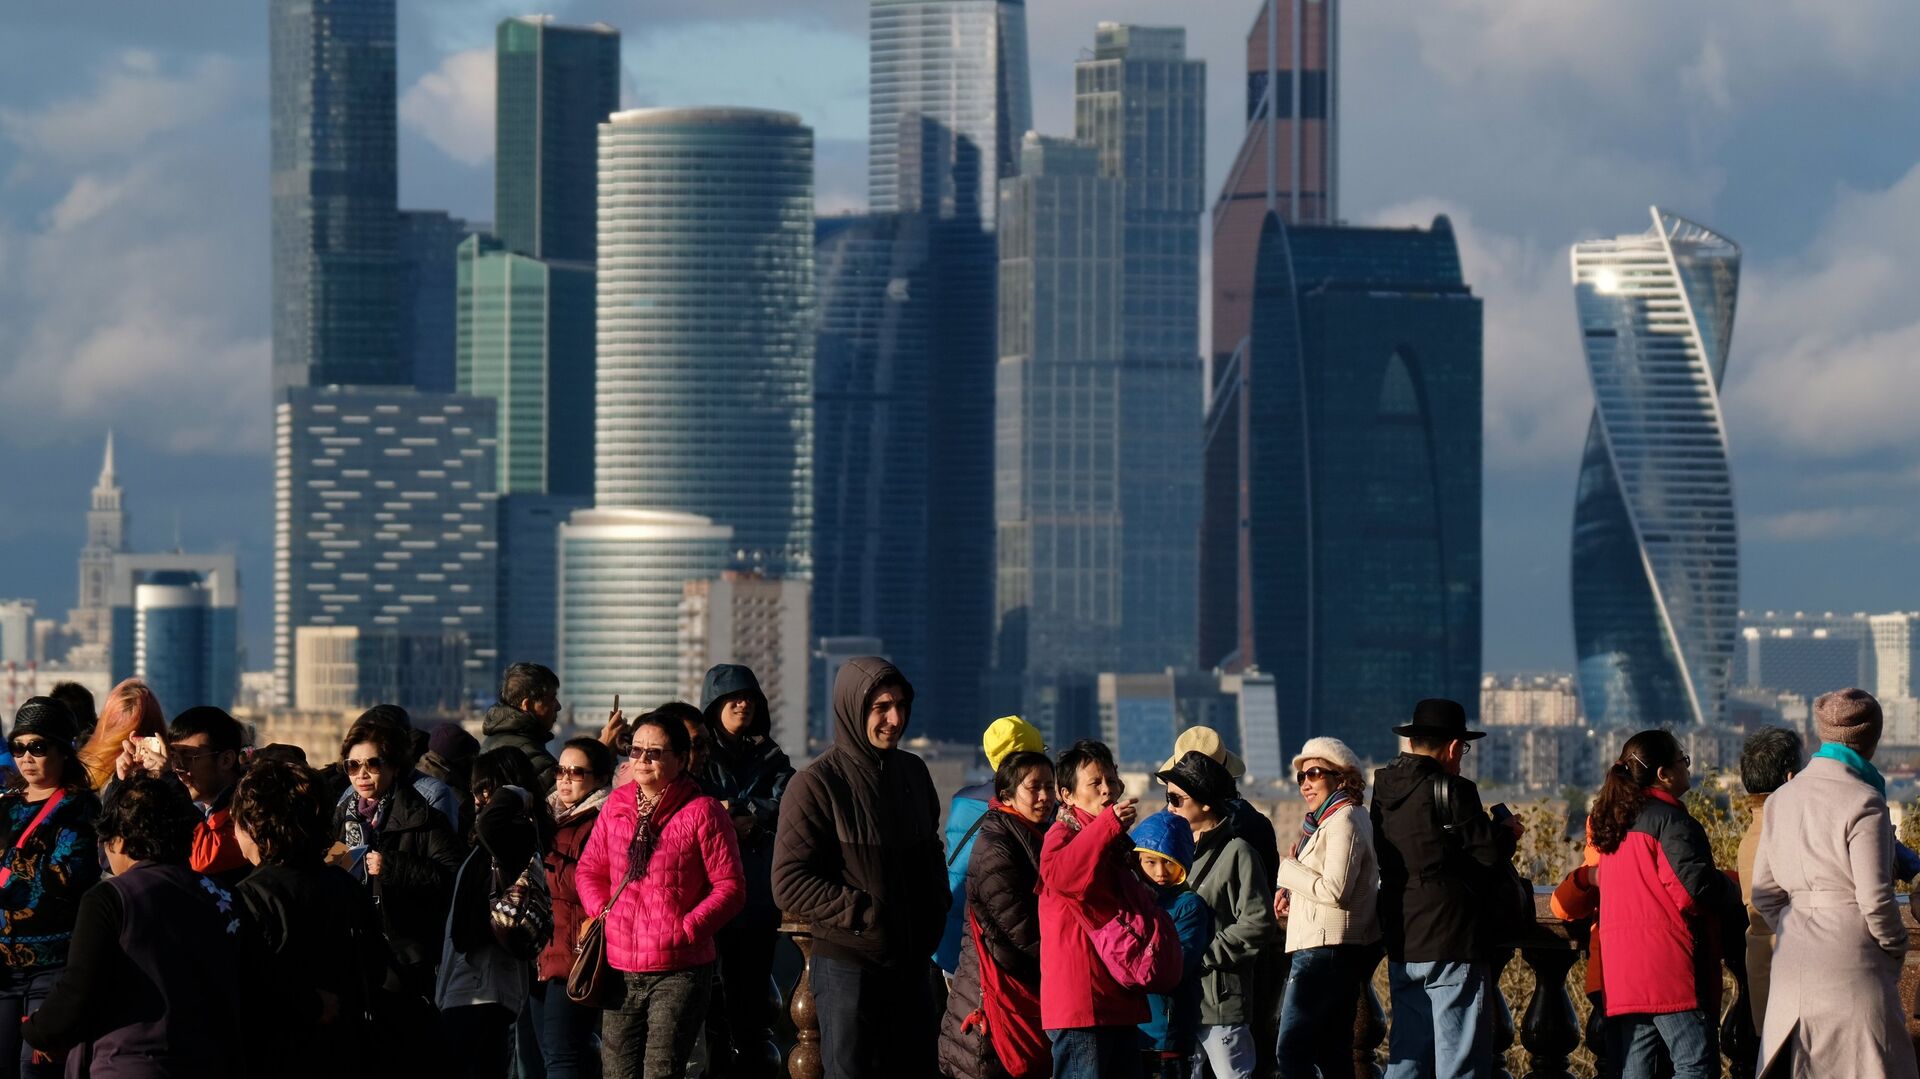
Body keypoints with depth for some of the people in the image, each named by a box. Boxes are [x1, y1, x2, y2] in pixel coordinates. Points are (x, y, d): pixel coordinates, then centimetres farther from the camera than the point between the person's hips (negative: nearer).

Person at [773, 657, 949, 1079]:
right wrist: (864, 913, -20)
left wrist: (935, 911, 5)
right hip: (848, 967, -6)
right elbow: (789, 883, -15)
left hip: (911, 964, 6)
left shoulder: (912, 772, 10)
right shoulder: (817, 784, -10)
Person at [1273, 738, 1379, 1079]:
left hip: (1325, 950, -11)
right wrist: (1293, 894, 7)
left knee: (1291, 1051, -13)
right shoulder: (1328, 820, 20)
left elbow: (1335, 891, -22)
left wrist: (1289, 870, -8)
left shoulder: (1344, 822, -13)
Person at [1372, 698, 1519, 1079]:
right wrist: (1508, 834, 9)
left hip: (1401, 945, 7)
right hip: (1453, 946, -7)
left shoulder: (1384, 792, 10)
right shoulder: (1453, 791, -12)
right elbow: (1490, 855, -14)